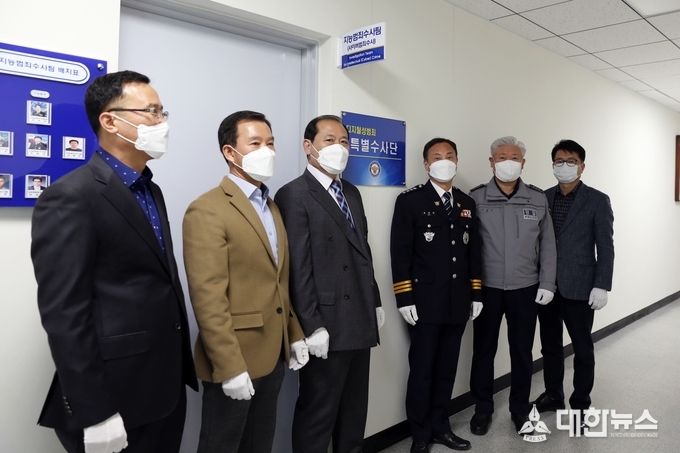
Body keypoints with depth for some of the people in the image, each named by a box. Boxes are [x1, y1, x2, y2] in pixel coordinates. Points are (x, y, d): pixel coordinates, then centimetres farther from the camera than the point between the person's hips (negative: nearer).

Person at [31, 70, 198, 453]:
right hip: (115, 398, -8)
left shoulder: (151, 190, 11)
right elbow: (64, 316, -19)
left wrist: (180, 368, 13)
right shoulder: (71, 197, -16)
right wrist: (94, 414, -19)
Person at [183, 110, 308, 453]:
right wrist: (230, 366, -21)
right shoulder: (207, 210, -15)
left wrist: (295, 334, 12)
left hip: (273, 355, 8)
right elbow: (208, 297, -21)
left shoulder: (272, 207, 12)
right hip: (235, 362, -7)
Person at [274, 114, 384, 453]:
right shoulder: (294, 195, -11)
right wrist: (312, 326, -18)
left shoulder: (352, 193, 15)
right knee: (318, 412, 8)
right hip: (326, 326, -8)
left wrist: (375, 302, 15)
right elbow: (298, 268, -16)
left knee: (355, 409, 20)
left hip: (360, 322, 8)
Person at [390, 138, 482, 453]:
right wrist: (404, 299, -14)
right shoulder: (410, 201, -5)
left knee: (447, 368, 14)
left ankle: (440, 426, 30)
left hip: (458, 302, 5)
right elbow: (400, 252, -9)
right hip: (425, 302, -5)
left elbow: (473, 251, 13)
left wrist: (476, 294, 9)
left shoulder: (467, 204, 12)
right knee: (422, 369, 5)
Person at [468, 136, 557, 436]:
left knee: (522, 350, 12)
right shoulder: (476, 198, -3)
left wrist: (547, 284, 0)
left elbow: (547, 245, 5)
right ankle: (482, 408, 27)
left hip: (526, 288, 2)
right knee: (483, 349, 9)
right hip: (486, 288, -1)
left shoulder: (538, 199, 3)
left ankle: (520, 408, 30)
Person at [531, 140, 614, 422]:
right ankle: (553, 395, 30)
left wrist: (601, 286, -12)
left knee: (582, 349, 8)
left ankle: (580, 405, 22)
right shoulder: (543, 198, 7)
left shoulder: (597, 201, -3)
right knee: (550, 345, 14)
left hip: (579, 288, -3)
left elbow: (605, 248, -6)